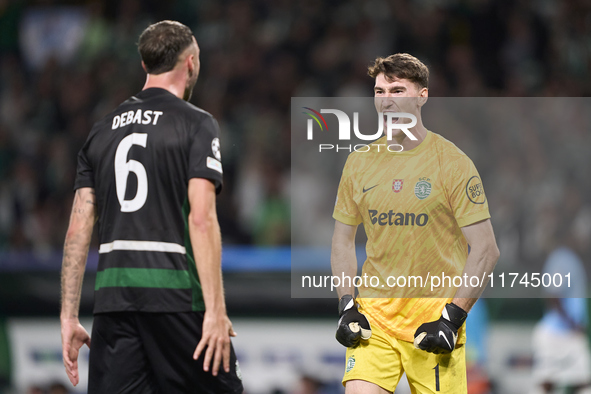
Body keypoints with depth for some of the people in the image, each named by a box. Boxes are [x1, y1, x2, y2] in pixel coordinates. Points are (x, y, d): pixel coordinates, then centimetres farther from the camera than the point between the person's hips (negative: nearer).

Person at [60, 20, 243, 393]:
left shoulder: (102, 130, 16)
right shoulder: (196, 124, 0)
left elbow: (78, 229, 12)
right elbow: (201, 219, -11)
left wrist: (69, 317, 14)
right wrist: (216, 311, -13)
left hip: (112, 293, 5)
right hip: (174, 293, -5)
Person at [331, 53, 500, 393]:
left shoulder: (452, 163, -5)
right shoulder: (360, 162, 7)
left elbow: (486, 249, -6)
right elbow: (343, 240, 17)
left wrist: (453, 316, -13)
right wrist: (347, 305, 4)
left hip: (434, 313, -3)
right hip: (373, 315, 3)